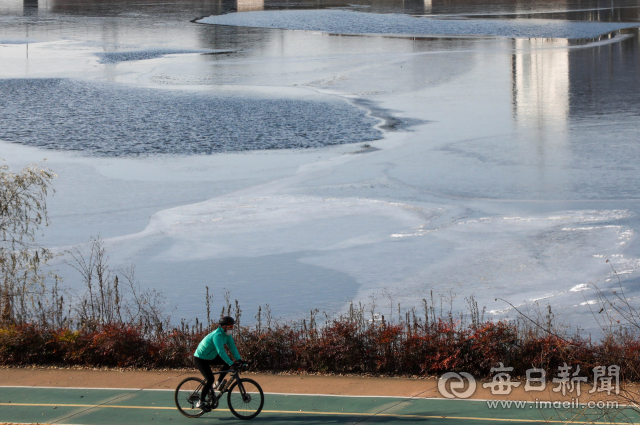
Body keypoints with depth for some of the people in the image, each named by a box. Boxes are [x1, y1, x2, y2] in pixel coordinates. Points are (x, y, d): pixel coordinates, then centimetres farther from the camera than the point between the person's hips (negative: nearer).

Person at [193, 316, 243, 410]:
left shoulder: (227, 335, -3)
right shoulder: (217, 335, -31)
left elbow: (232, 347, -3)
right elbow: (221, 351, -39)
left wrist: (238, 359, -16)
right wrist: (231, 364, -41)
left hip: (210, 357, 9)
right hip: (200, 359, -9)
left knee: (227, 363, -6)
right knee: (210, 379, -16)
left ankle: (218, 384, 7)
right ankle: (200, 403, -5)